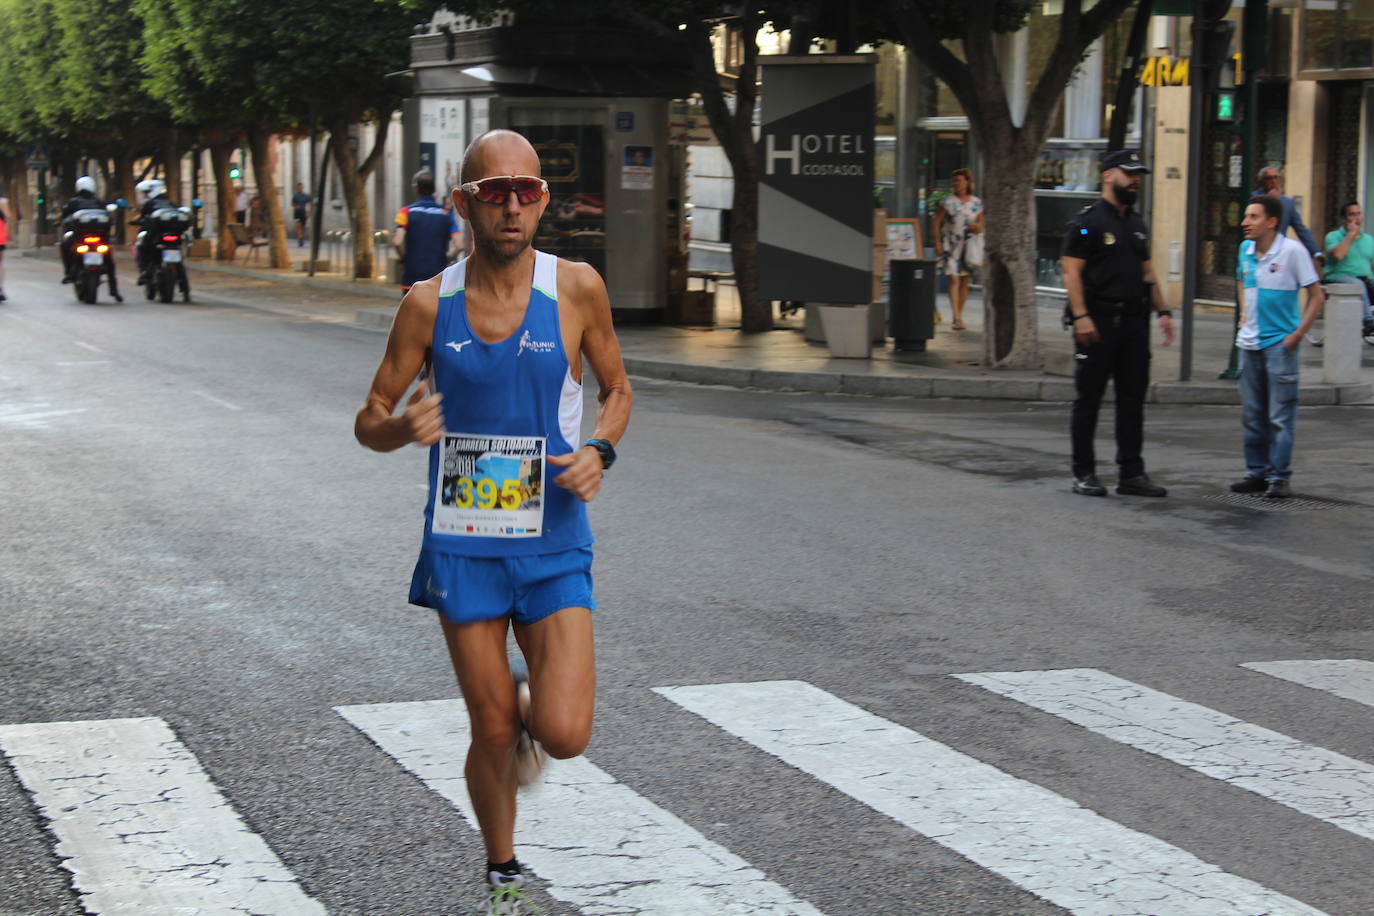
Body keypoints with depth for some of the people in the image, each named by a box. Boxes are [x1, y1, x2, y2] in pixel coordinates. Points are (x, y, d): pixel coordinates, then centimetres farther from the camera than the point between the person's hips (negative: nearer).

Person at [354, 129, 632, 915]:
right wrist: (402, 427, -21)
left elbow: (617, 389, 10)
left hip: (554, 544, 0)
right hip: (463, 545, 0)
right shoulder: (429, 304, -3)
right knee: (493, 733, 6)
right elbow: (370, 421, 3)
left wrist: (600, 451, -10)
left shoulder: (577, 289, -5)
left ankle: (531, 705, 26)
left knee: (564, 735, -12)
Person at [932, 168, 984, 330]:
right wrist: (937, 243, -8)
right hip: (950, 245, -3)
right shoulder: (948, 201, -2)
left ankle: (960, 316, 19)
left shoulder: (976, 203, 6)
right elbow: (937, 222, 0)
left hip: (969, 246, 3)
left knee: (965, 281, 8)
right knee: (954, 280, -13)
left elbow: (981, 222, 17)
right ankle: (957, 318, -20)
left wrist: (979, 227, -7)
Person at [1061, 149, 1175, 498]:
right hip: (1098, 323, -7)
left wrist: (1162, 311, 12)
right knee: (1089, 399, 1)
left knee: (1133, 400, 6)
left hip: (1133, 321, 7)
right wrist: (1081, 316, -20)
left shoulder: (1137, 224, 17)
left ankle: (1131, 473, 11)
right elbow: (1071, 271, -11)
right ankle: (1084, 474, 7)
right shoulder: (1087, 221, -6)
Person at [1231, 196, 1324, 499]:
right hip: (1250, 343, 6)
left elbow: (1316, 296, -7)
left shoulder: (1292, 251, -11)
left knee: (1280, 416, -3)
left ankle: (1279, 477, 2)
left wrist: (1298, 333, -14)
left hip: (1280, 344, -6)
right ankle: (1257, 472, 19)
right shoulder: (1245, 250, 6)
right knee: (1252, 414, 10)